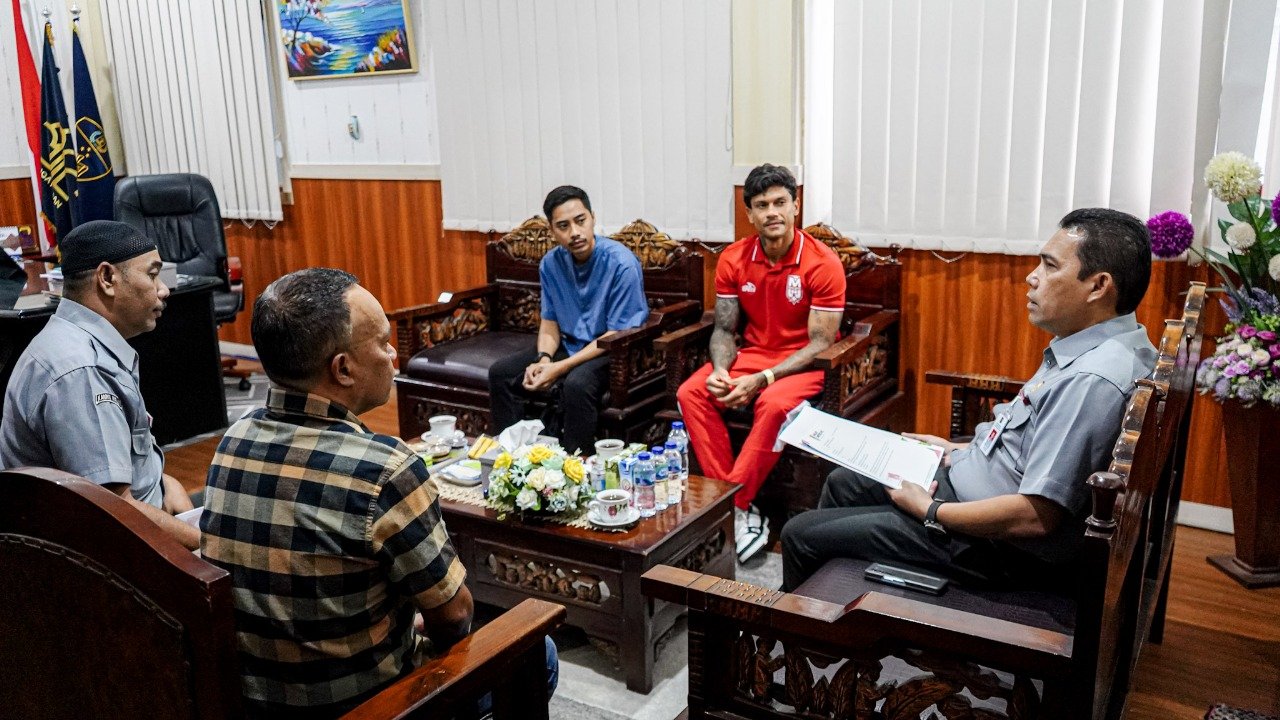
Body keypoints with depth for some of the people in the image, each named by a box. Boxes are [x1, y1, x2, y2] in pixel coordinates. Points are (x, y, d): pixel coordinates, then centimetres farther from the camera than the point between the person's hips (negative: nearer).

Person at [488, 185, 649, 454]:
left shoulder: (621, 263, -21)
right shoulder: (551, 263, -2)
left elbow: (617, 336, -20)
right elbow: (550, 322, 8)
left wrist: (559, 368, -24)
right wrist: (543, 359, -15)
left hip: (612, 351, -6)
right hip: (569, 344, 7)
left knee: (576, 384, -35)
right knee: (500, 373, -4)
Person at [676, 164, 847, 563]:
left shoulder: (823, 263, -15)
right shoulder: (733, 259, -2)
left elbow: (820, 343, -16)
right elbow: (724, 329, 4)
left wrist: (762, 379, -27)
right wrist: (719, 370, -19)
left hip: (804, 362, -4)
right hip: (752, 353, 5)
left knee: (774, 405, -37)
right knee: (691, 393, -21)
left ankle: (731, 507, -21)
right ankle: (740, 508, -20)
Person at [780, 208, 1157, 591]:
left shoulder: (1092, 381, -31)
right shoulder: (1088, 349, 2)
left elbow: (1035, 517, -31)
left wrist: (930, 511, -19)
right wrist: (959, 450, 12)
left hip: (998, 545, -10)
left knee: (800, 534, -4)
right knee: (842, 482, 24)